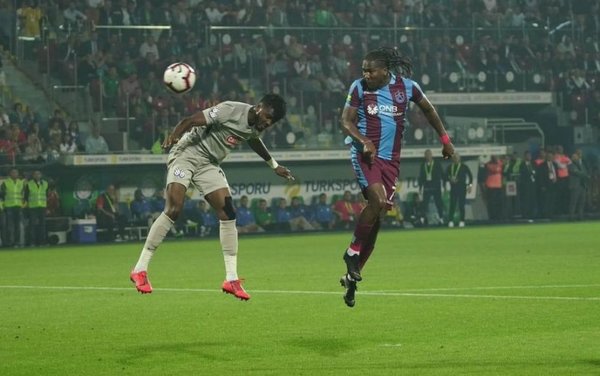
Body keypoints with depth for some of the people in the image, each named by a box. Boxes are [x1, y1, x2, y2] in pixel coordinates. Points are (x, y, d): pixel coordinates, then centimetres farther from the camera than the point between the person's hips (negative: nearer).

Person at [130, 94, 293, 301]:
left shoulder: (256, 126, 5)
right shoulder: (230, 111, -20)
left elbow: (254, 141, 31)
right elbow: (190, 120, -24)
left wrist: (274, 165, 42)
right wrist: (173, 136, -43)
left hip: (209, 165, 8)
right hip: (186, 154, -7)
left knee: (228, 213, -7)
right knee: (174, 210, -20)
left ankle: (231, 279, -3)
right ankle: (140, 270, -14)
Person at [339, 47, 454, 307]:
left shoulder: (406, 86, 1)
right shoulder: (359, 88, -3)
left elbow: (428, 109, 17)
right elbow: (346, 121, 1)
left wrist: (445, 140, 16)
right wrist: (364, 141, -18)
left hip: (390, 159, 3)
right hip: (365, 154, -3)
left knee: (377, 216, 0)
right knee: (377, 200, -27)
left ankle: (352, 275, 10)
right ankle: (353, 251, -9)